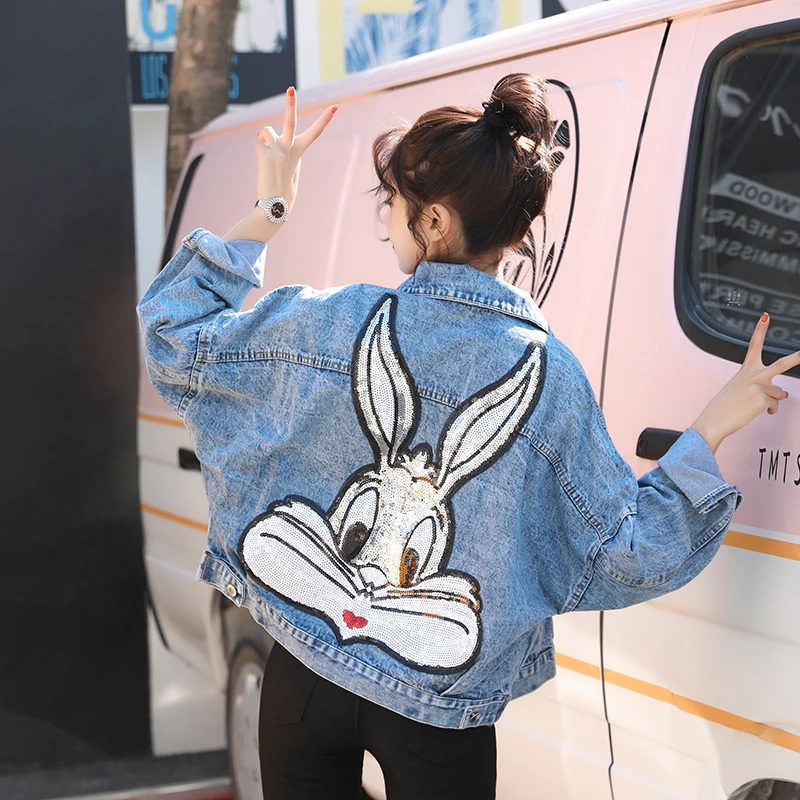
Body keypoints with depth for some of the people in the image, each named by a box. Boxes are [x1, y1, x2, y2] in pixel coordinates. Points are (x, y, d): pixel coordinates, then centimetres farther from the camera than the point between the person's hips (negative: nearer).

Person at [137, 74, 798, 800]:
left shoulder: (329, 324, -14)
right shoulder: (550, 375, -11)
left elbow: (175, 339, 1)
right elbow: (629, 555, -9)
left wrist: (269, 210, 4)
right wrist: (715, 426, -2)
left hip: (305, 674, 0)